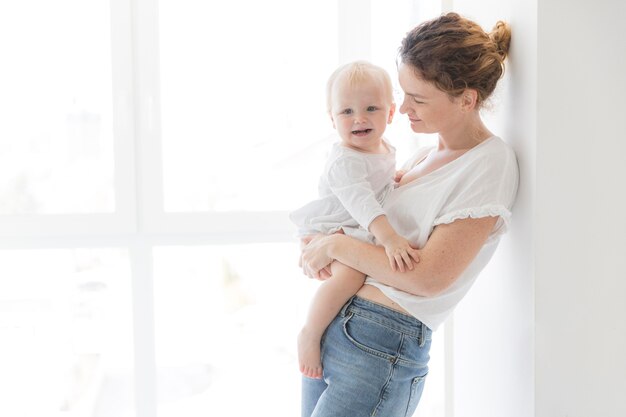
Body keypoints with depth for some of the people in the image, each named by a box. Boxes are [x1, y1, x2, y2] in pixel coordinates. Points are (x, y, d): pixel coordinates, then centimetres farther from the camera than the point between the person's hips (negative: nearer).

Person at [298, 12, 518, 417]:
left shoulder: (490, 164, -12)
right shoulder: (423, 156, 13)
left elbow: (430, 277, -17)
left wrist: (338, 246, -10)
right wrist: (319, 245, 4)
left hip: (381, 351, -8)